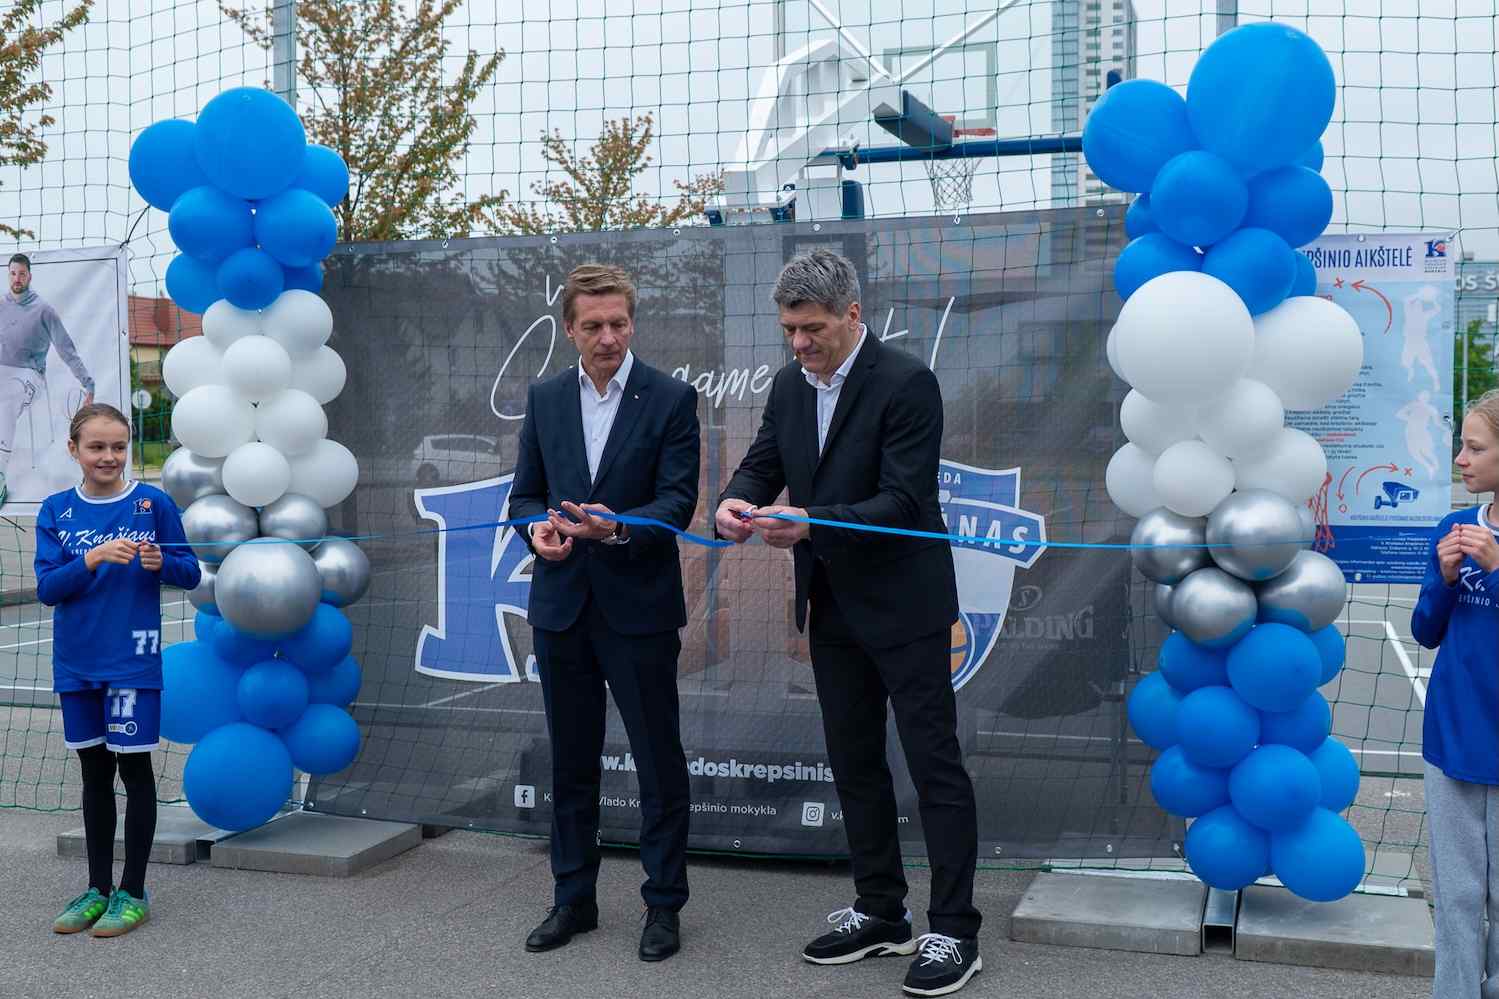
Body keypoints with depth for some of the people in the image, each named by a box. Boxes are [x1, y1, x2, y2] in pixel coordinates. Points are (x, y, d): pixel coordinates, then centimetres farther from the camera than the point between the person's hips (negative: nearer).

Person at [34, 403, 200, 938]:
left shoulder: (153, 503, -4)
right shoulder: (56, 511, 3)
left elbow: (191, 573, 0)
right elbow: (47, 588, -5)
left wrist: (161, 562, -21)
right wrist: (94, 557, -21)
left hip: (133, 658, -3)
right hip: (76, 662, 3)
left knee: (134, 768, 2)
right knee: (95, 772, 13)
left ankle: (133, 893, 13)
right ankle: (98, 888, 24)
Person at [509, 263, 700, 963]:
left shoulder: (671, 399, -5)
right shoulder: (544, 399, 8)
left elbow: (678, 499, -11)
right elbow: (526, 490, 11)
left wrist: (617, 527, -28)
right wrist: (536, 527, -11)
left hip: (639, 608, -4)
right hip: (562, 606, 4)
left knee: (659, 763, 4)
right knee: (571, 762, 13)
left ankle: (663, 904, 17)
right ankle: (573, 898, 26)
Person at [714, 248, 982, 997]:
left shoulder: (906, 383, -16)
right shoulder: (789, 386, 6)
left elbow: (904, 500, -21)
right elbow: (762, 463, 6)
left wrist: (812, 524, -32)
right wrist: (735, 501, -18)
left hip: (902, 604, -7)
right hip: (833, 607, 7)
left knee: (933, 764, -1)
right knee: (853, 762, 13)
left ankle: (954, 931, 6)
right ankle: (881, 913, 25)